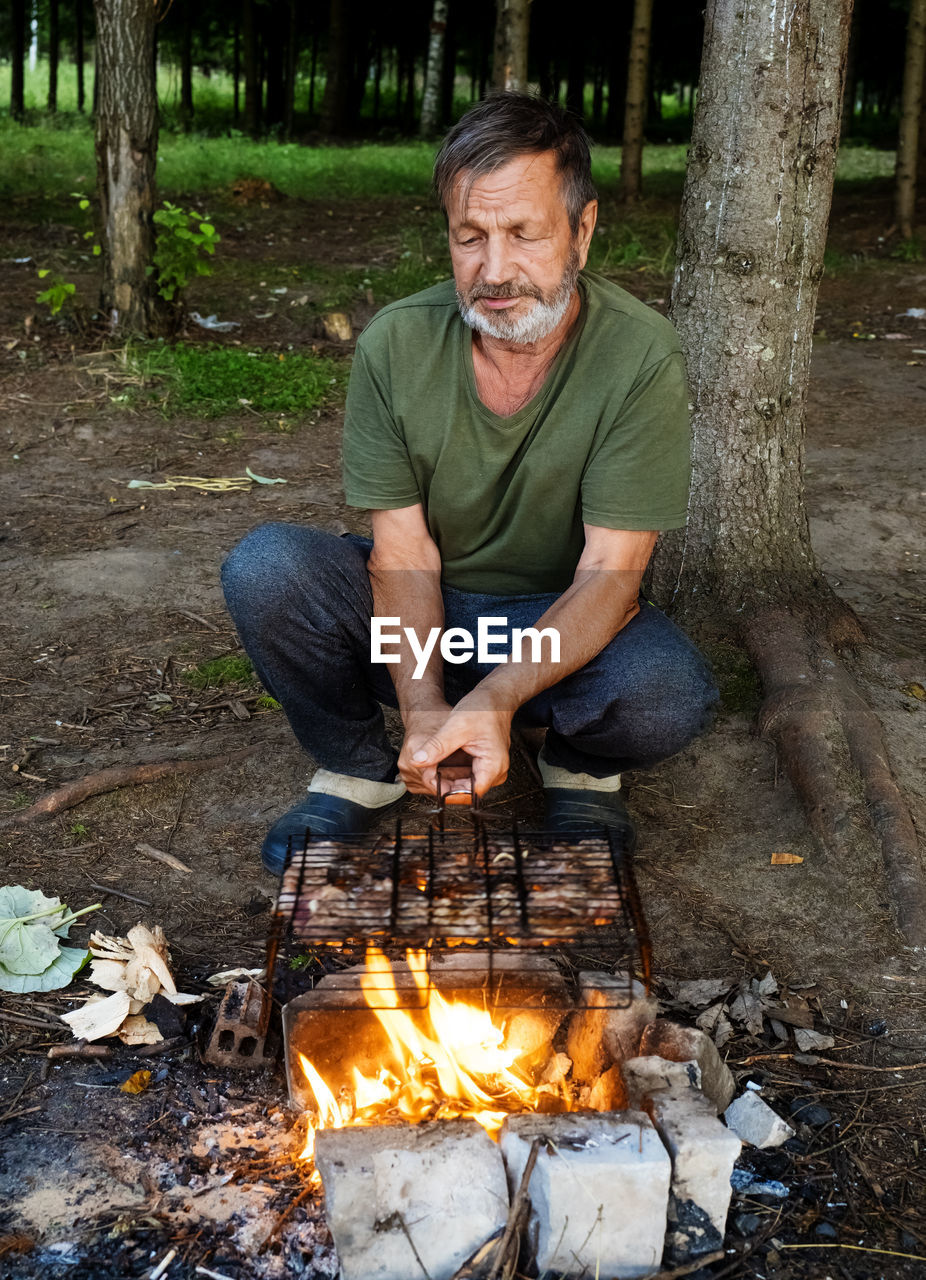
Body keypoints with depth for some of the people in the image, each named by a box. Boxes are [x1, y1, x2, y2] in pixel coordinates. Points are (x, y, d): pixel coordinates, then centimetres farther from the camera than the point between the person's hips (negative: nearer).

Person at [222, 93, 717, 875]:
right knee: (264, 568, -24)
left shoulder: (641, 356, -20)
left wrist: (497, 698, -38)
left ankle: (582, 767, 5)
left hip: (565, 620, -1)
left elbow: (609, 574, -22)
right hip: (420, 620, 2)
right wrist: (423, 704, -30)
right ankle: (358, 767, 2)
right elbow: (403, 547, -13)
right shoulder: (395, 344, -13)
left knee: (670, 693, -33)